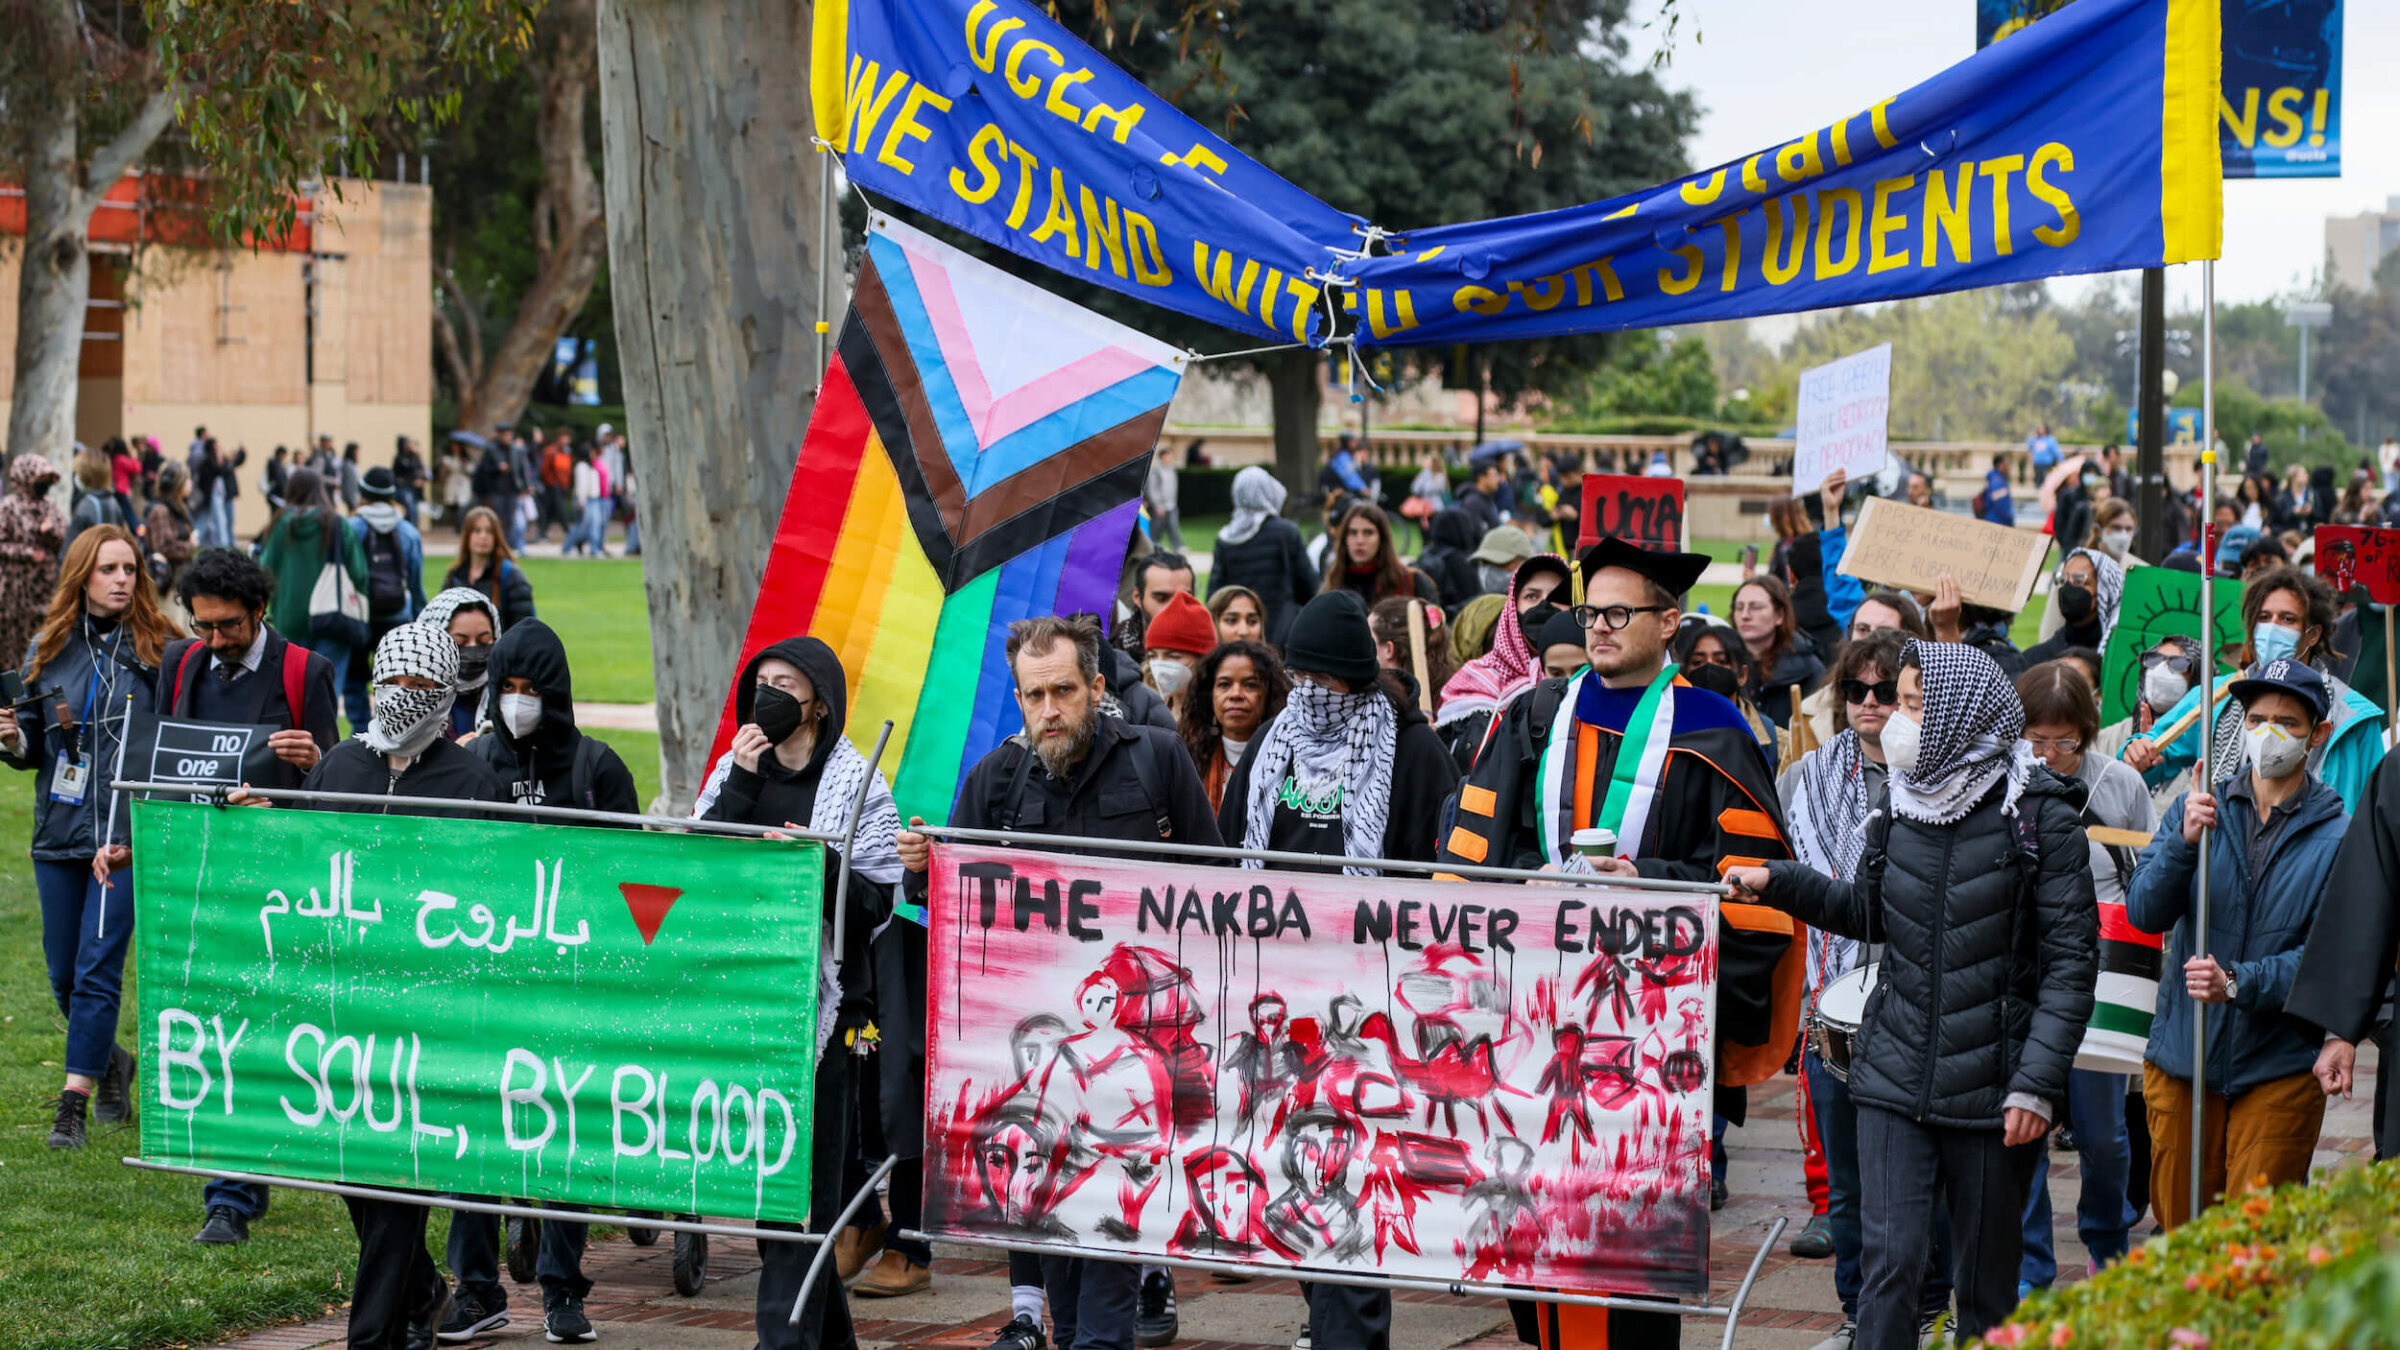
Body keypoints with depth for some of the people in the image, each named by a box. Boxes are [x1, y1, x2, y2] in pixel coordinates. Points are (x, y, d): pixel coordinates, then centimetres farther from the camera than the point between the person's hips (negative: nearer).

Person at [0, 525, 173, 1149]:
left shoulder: (159, 649, -3)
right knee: (63, 974, 10)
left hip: (127, 835, -4)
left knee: (97, 969, -9)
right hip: (59, 831, 4)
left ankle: (74, 1103, -6)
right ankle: (109, 1062, 35)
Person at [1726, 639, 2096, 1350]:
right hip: (1895, 1078, 4)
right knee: (1888, 1263, -6)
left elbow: (2072, 961, -9)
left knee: (1987, 1283, 6)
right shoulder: (1900, 802, 8)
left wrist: (2037, 1083, -16)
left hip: (1991, 1085, -4)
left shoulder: (2039, 817, -8)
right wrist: (1778, 882, 9)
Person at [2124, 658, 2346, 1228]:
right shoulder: (2195, 810, 6)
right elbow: (2144, 912, -6)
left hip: (2279, 1071, -3)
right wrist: (2185, 842, -23)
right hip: (2180, 1062, 3)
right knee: (2179, 1230, 9)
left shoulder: (2338, 837, -3)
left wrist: (2239, 983, -24)